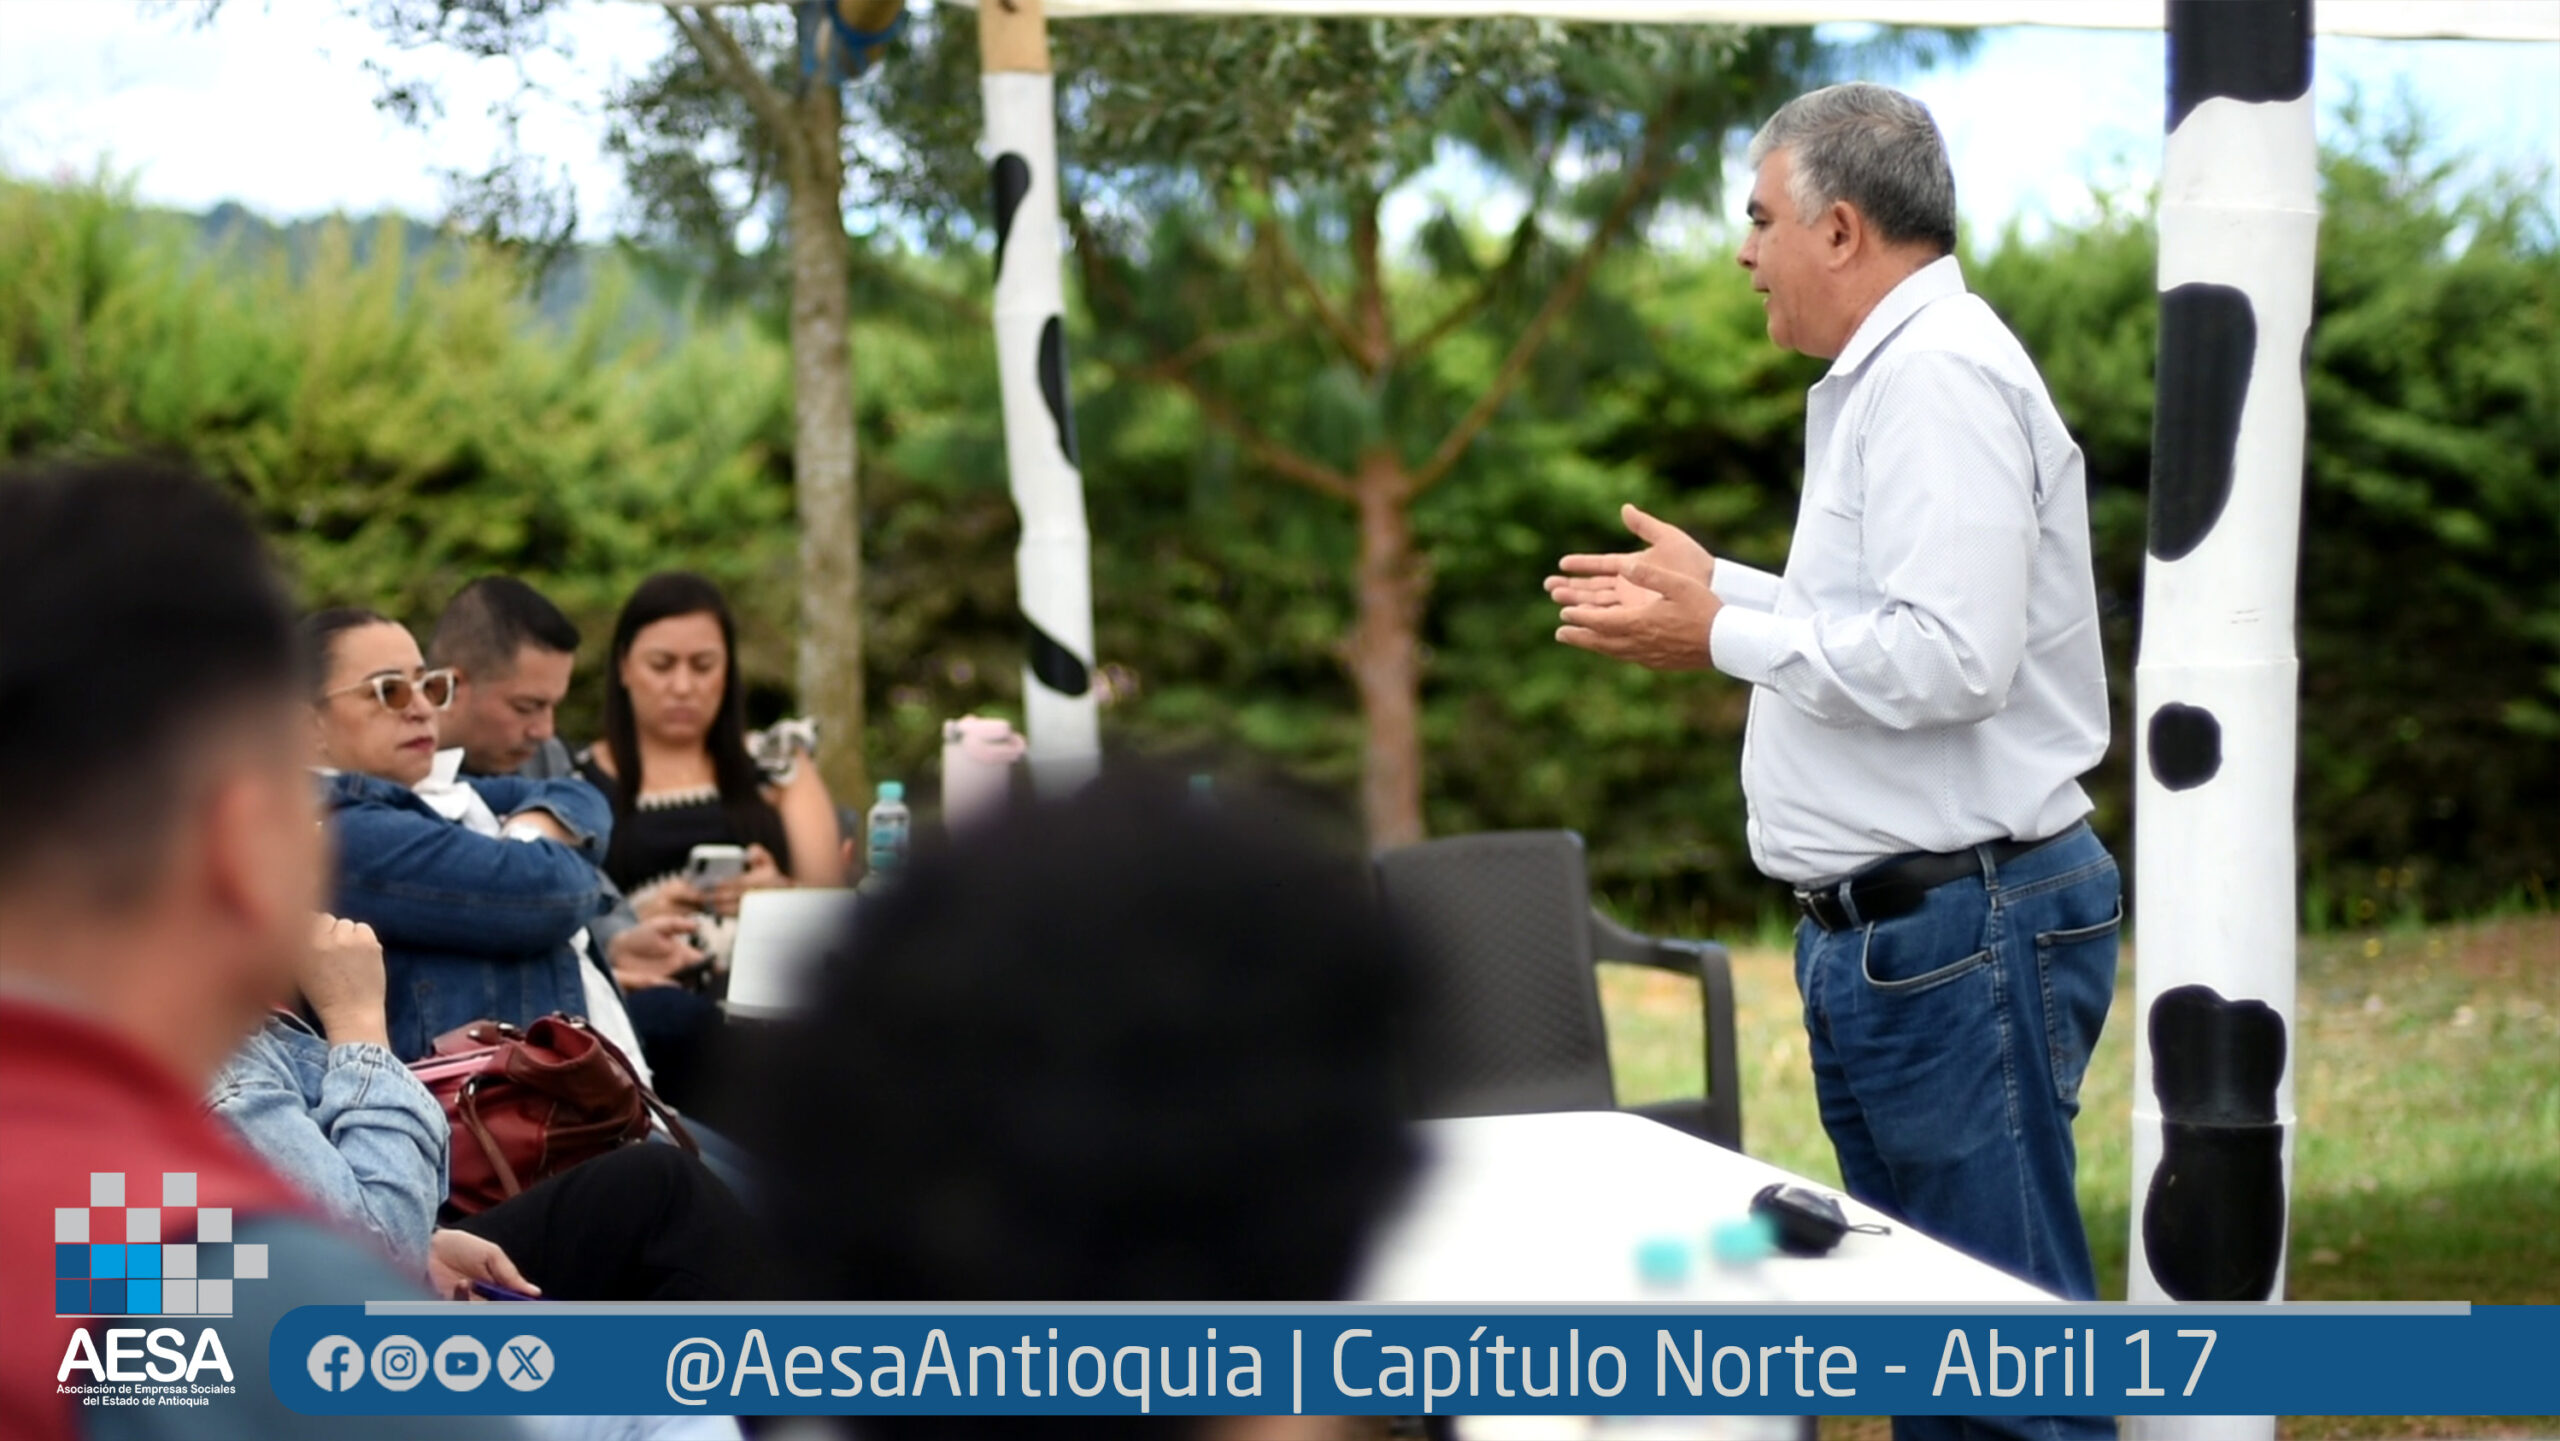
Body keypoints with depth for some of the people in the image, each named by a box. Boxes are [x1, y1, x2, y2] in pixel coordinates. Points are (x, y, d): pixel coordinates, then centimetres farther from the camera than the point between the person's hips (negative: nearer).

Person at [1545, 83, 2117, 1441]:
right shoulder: (1884, 376, 17)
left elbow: (1952, 656, -25)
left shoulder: (1938, 377, -17)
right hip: (1882, 921, 11)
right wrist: (1721, 587, 24)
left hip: (1963, 923, -11)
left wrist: (1721, 638, -15)